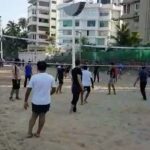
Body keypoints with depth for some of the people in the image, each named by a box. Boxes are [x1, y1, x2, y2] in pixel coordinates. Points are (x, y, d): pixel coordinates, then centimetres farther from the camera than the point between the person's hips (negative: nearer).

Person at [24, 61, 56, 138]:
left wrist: (25, 101, 1)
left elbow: (28, 90, -9)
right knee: (42, 116, 16)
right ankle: (38, 133, 26)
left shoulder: (34, 77, -10)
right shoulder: (51, 77, -5)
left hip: (35, 101, 0)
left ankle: (29, 133, 20)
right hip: (46, 102, 1)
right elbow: (54, 89, 5)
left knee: (34, 116, 18)